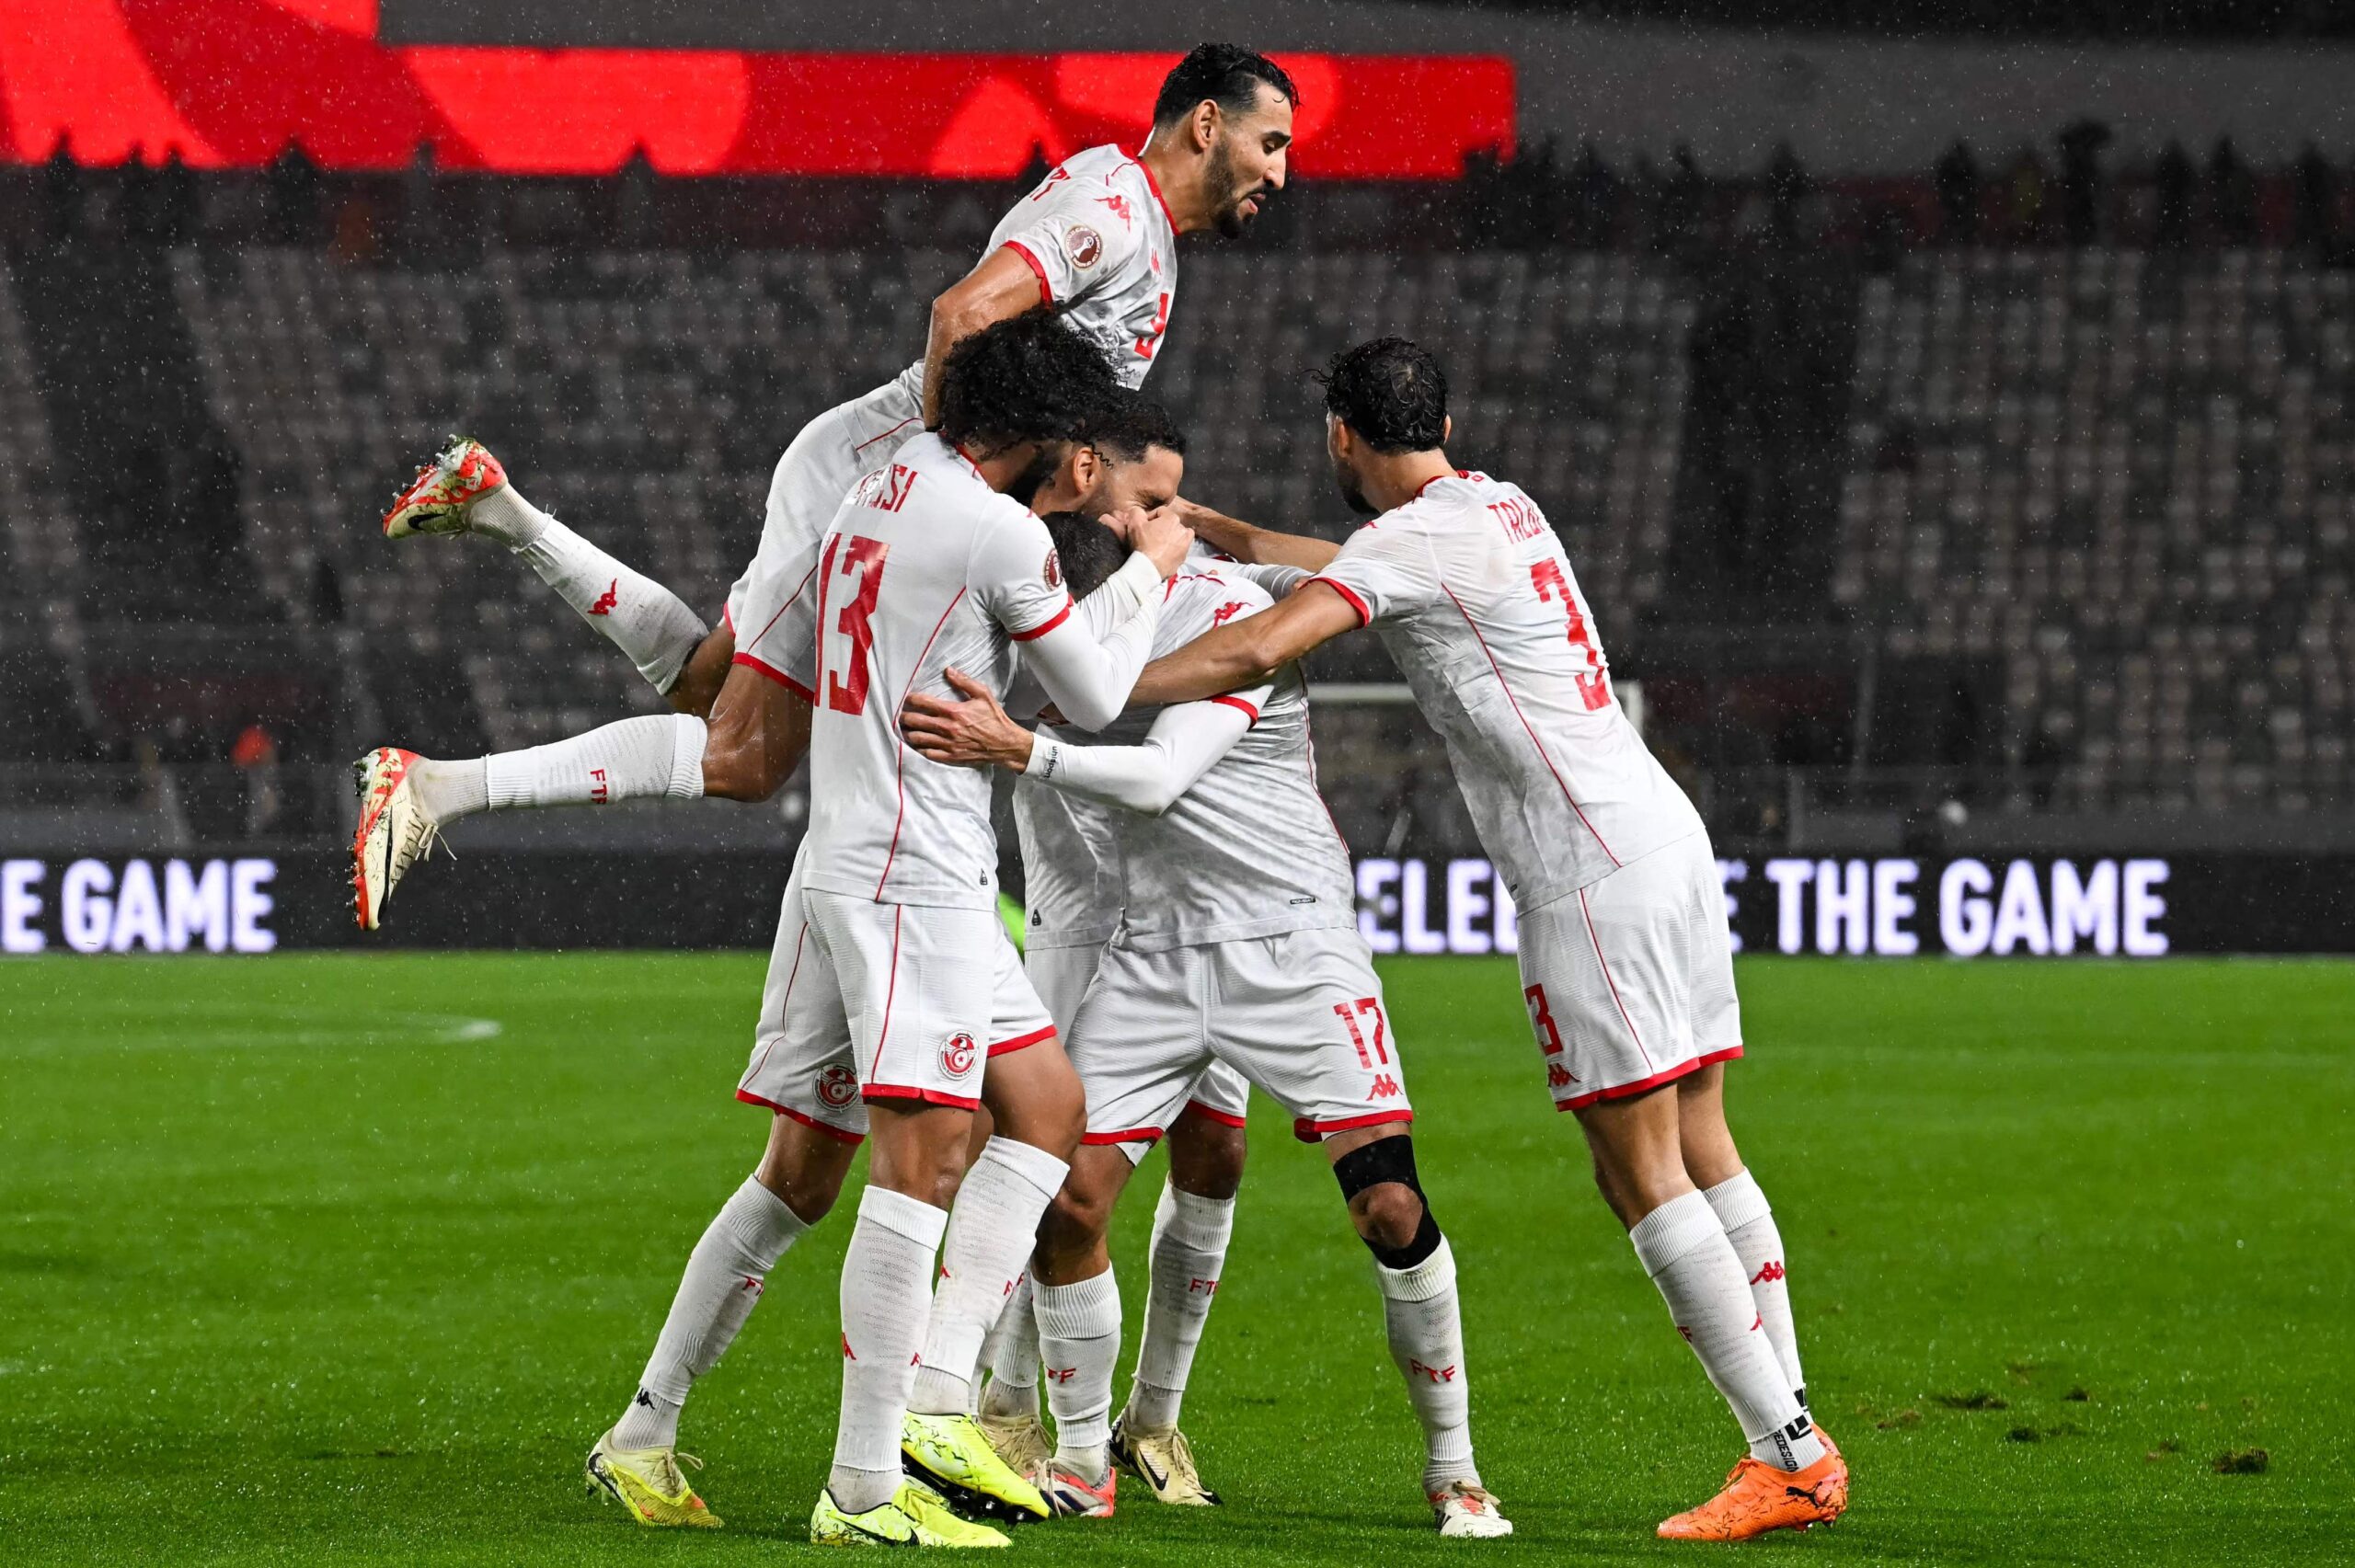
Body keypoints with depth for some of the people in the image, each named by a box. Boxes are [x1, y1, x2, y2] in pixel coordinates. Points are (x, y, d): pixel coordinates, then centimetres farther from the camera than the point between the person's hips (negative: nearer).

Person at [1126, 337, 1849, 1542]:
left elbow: (1257, 650, -21)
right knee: (1700, 1151, 9)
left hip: (1592, 877, -9)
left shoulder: (1416, 540, -9)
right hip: (1664, 835, 9)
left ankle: (1788, 1456, -9)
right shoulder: (1501, 510, 18)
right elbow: (1347, 568, 37)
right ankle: (1794, 1442, 6)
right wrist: (1205, 528, 38)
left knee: (1643, 1176, -7)